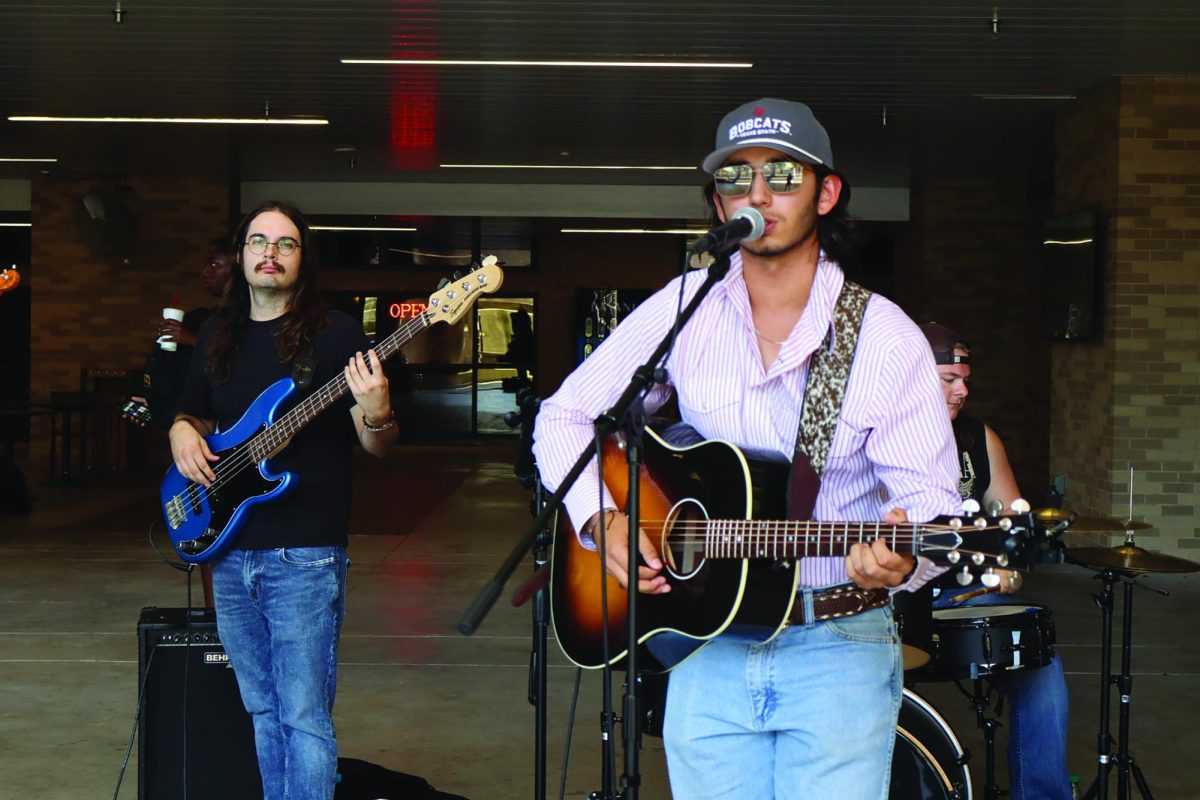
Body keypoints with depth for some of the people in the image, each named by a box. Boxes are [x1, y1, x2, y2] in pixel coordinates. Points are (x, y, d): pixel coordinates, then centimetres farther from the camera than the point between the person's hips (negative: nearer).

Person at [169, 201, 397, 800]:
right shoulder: (217, 336, 12)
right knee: (263, 711, 15)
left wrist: (376, 414, -28)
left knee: (303, 716, -4)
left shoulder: (335, 332, -4)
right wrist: (183, 433, 1)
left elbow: (376, 446, -5)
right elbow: (192, 415, 24)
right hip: (230, 552, 6)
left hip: (304, 556, -6)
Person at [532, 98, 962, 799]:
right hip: (708, 641, 2)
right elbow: (564, 418, 8)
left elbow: (932, 497, -7)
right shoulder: (685, 308, 1)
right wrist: (603, 519, -8)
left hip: (838, 645, -2)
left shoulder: (886, 338, -6)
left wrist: (902, 559, -29)